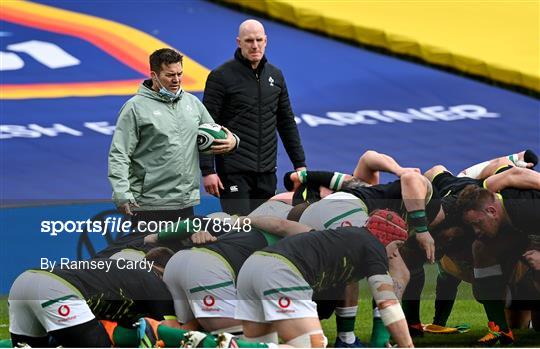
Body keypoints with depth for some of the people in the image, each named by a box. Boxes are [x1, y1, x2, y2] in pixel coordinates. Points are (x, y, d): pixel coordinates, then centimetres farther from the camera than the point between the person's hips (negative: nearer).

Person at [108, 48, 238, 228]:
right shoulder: (135, 107, -4)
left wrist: (231, 141, -2)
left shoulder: (192, 103, 13)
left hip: (187, 204, 5)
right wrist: (122, 194, -19)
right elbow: (118, 156, -8)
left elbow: (214, 136, 22)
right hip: (150, 207, -5)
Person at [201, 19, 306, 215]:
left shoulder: (275, 76, 12)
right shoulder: (221, 76, -5)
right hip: (234, 172, -5)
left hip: (267, 172, 5)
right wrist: (207, 170, -14)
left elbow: (287, 123, 20)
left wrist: (299, 163, 16)